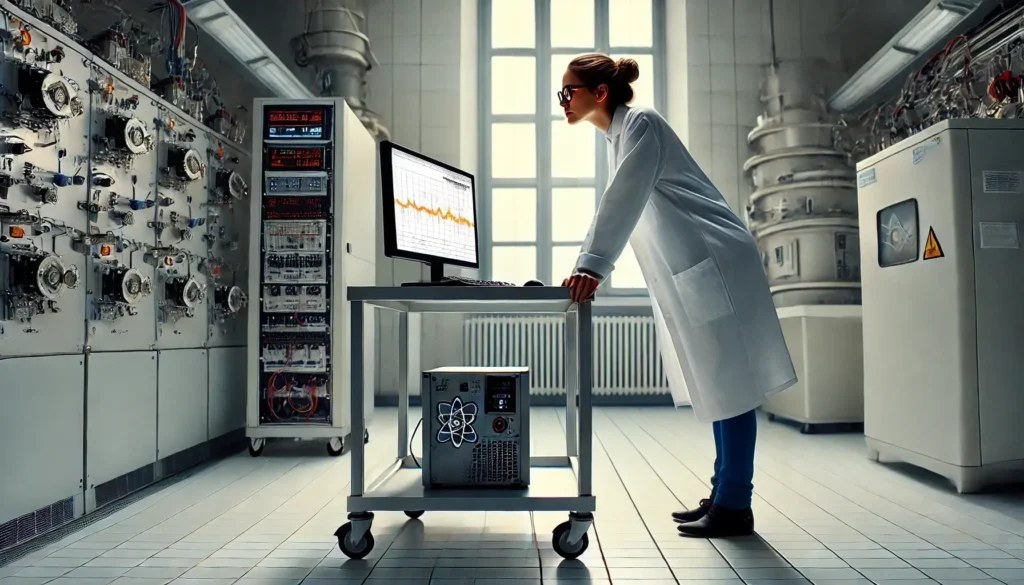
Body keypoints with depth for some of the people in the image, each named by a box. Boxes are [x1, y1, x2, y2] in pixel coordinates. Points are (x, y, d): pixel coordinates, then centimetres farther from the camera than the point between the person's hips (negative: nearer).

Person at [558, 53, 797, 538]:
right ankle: (723, 495, 21)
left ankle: (735, 507, 5)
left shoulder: (640, 123, -10)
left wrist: (593, 267, -29)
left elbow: (625, 201, -23)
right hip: (689, 273, 10)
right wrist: (585, 270, 13)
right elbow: (616, 205, 18)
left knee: (730, 384, -3)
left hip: (715, 265, -9)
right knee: (716, 387, 12)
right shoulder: (617, 134, 17)